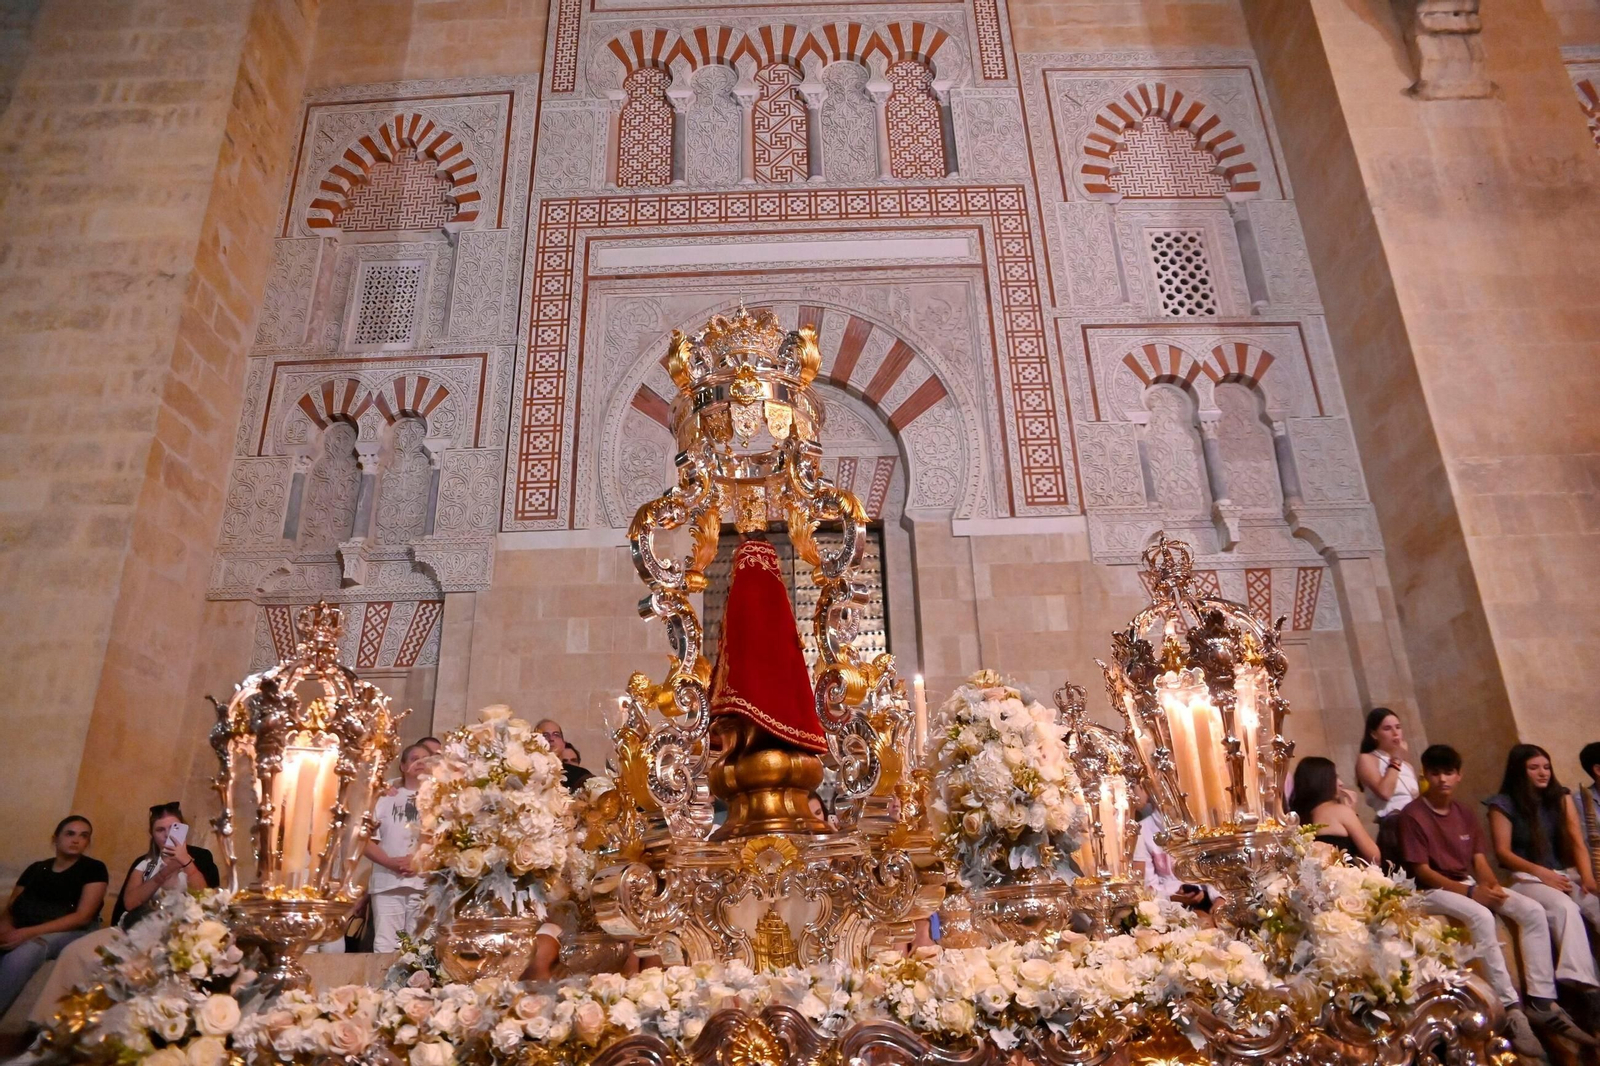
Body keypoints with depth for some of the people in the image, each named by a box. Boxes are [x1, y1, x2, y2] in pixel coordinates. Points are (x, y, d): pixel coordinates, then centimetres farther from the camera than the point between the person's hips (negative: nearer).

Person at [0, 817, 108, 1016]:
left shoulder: (94, 869, 2)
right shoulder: (36, 869, 17)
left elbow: (83, 917, -8)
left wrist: (29, 932, -18)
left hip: (69, 932, -4)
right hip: (22, 931, 4)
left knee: (23, 953, -35)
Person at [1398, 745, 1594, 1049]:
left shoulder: (1464, 815, 13)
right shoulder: (1412, 815, -11)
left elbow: (1479, 860, 8)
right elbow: (1421, 871, -14)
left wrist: (1492, 885, -14)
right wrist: (1470, 892, -20)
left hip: (1470, 884, 7)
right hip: (1433, 890, -7)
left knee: (1533, 911, -13)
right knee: (1480, 916, -35)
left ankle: (1542, 1002, -12)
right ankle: (1510, 1008, -32)